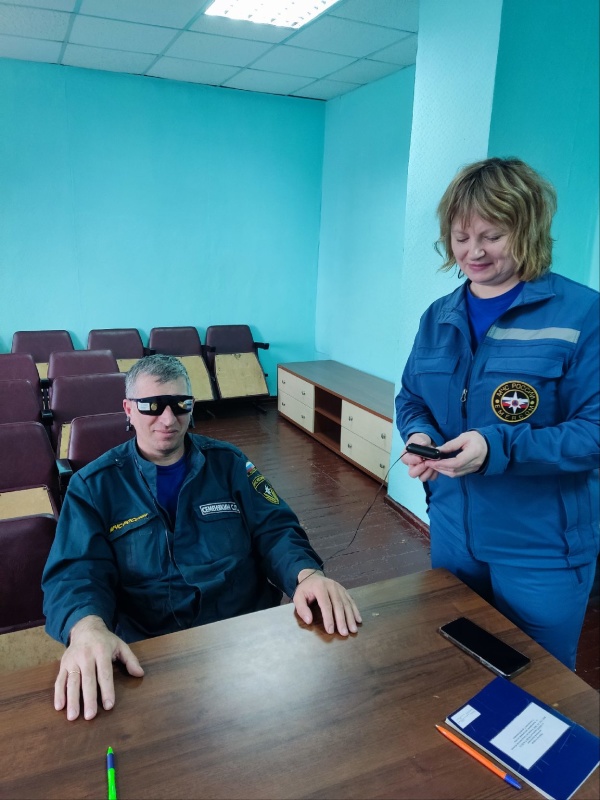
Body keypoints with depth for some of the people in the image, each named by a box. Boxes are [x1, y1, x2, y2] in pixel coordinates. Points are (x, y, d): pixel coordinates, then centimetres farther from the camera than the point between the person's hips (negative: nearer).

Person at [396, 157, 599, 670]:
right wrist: (418, 435, -13)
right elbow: (411, 398, 9)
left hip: (543, 548, -5)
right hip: (452, 532, 5)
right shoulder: (439, 317, 3)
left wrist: (498, 448, -30)